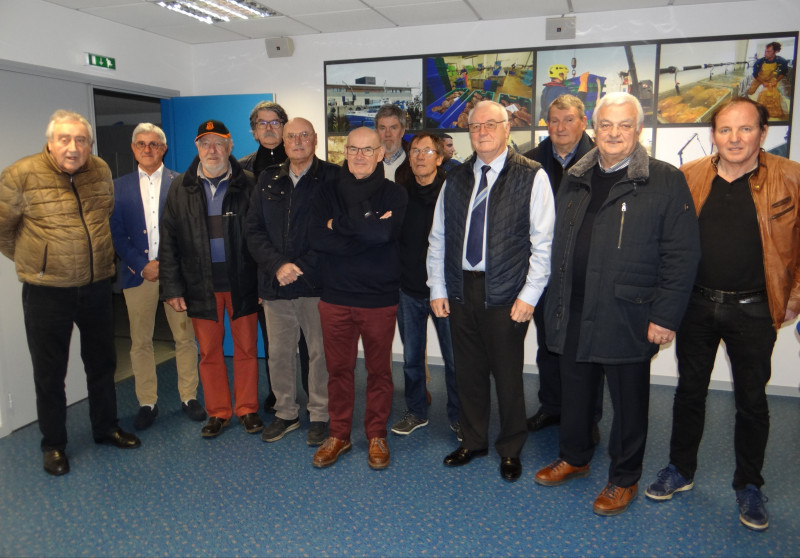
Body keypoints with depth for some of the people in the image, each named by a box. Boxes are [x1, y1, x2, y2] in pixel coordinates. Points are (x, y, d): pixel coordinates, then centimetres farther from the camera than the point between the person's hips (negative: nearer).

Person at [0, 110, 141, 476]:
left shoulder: (102, 171, 1)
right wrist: (30, 260, 6)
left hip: (97, 286, 4)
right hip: (47, 292, -4)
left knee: (102, 363, 17)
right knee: (50, 373, 9)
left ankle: (106, 429, 36)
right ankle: (53, 444, 27)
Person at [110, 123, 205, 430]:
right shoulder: (119, 187, 9)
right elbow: (117, 234, 4)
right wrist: (143, 265, -7)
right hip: (138, 273, 2)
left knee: (185, 337, 4)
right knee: (140, 342, 7)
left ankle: (189, 396, 18)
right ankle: (147, 403, 19)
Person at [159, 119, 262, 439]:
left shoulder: (248, 184, 0)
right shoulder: (181, 188, 5)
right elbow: (168, 240, 6)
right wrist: (171, 287, 0)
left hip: (241, 281, -1)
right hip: (201, 284, 2)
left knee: (246, 349, 7)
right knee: (209, 352, 10)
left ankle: (247, 409, 23)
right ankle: (218, 412, 25)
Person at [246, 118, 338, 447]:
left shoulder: (332, 178, -1)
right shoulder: (267, 181, 12)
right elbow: (254, 231, 7)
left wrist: (301, 267, -13)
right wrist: (277, 265, -9)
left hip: (316, 284, -4)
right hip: (275, 284, 4)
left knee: (320, 351, 5)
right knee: (279, 352, 11)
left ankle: (320, 416, 21)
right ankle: (286, 413, 29)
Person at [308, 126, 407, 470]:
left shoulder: (394, 194, -1)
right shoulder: (328, 193, 5)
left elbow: (384, 233, -21)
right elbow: (316, 238, -10)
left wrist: (340, 224, -11)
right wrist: (365, 232, -16)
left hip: (380, 298, -2)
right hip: (336, 297, 2)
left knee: (379, 370, 10)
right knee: (338, 369, 12)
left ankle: (376, 436, 27)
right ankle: (339, 435, 29)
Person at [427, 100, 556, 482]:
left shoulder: (531, 177, -3)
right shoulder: (455, 180, 10)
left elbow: (543, 242, -6)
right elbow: (438, 239, 11)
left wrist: (529, 296, -10)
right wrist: (437, 289, 5)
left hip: (505, 294, -4)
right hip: (460, 290, 4)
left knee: (508, 376, 7)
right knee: (468, 372, 14)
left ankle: (510, 449, 28)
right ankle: (473, 440, 34)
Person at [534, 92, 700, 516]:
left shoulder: (665, 181, -5)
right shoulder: (574, 180, 10)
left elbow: (682, 255, -8)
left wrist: (665, 315, -12)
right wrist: (555, 302, 11)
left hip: (628, 317, -4)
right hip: (574, 314, 5)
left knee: (628, 401, 10)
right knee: (575, 393, 17)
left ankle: (624, 479, 29)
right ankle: (573, 458, 39)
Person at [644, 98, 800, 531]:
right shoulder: (687, 178, 0)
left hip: (753, 310, -1)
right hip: (696, 304, 2)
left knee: (752, 399, 11)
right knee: (690, 390, 14)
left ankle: (748, 485, 30)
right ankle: (681, 470, 32)